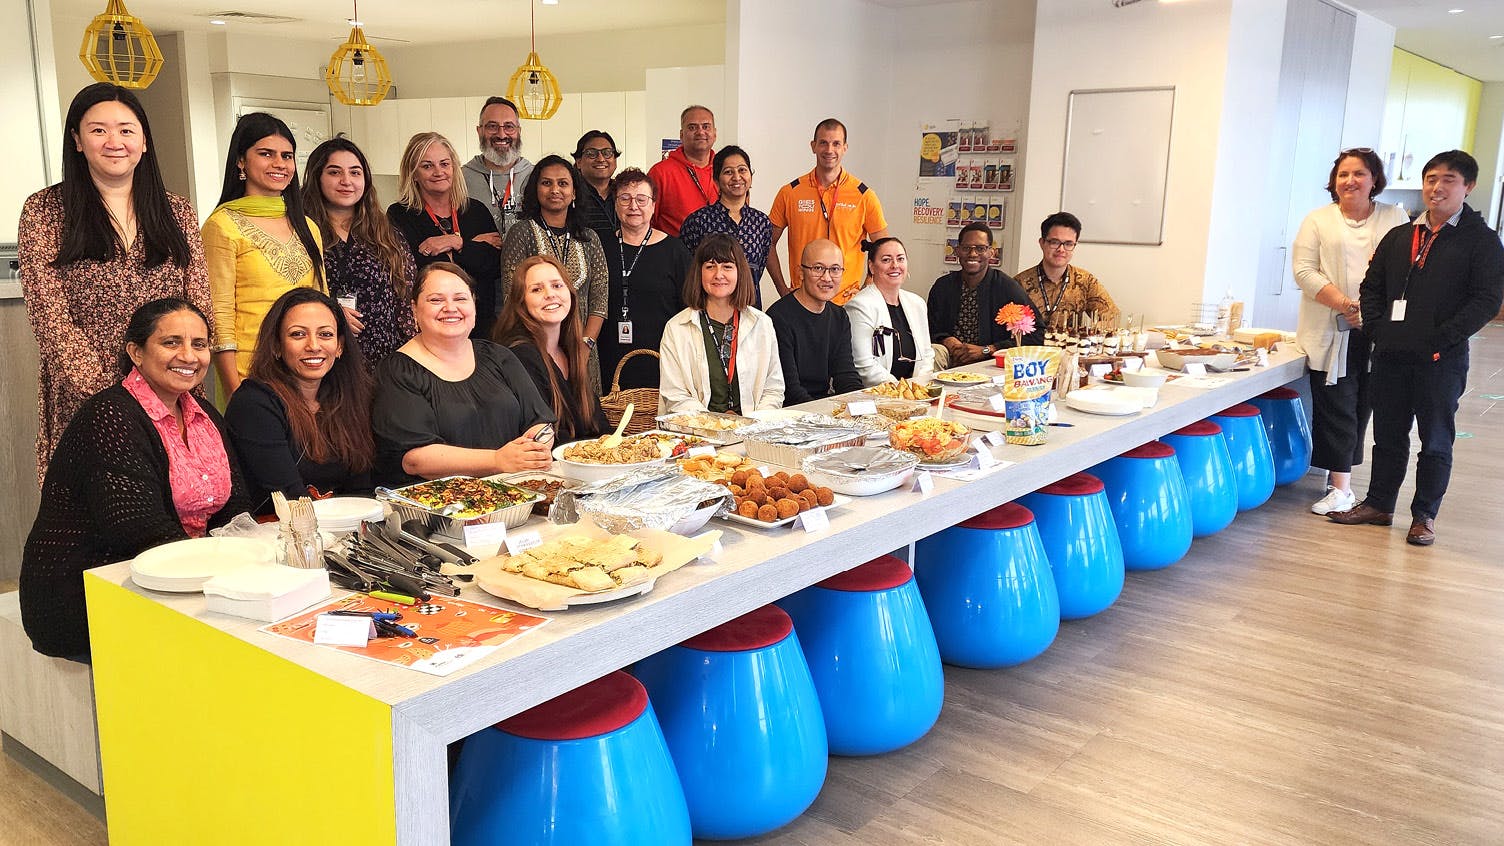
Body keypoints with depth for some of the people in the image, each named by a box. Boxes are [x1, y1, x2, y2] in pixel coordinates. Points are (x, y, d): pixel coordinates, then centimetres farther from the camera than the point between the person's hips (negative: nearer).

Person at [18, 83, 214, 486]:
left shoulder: (178, 213, 11)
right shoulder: (44, 211, 3)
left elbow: (200, 310, 7)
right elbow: (50, 318, -5)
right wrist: (106, 390, -15)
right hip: (83, 403, -2)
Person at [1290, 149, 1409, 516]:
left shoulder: (1395, 219, 10)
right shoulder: (1318, 221, 7)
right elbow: (1304, 271, -4)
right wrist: (1345, 304, -15)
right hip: (1332, 331, -2)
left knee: (1362, 406, 7)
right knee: (1336, 407, -4)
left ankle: (1338, 473, 19)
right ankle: (1341, 489, -2)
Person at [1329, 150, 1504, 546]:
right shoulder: (1398, 237, 12)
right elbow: (1372, 286, 15)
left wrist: (1441, 339, -16)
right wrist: (1377, 329, 0)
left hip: (1441, 360, -4)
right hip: (1390, 355, 5)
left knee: (1435, 441, 6)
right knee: (1388, 435, 14)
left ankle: (1424, 516, 17)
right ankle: (1379, 504, 25)